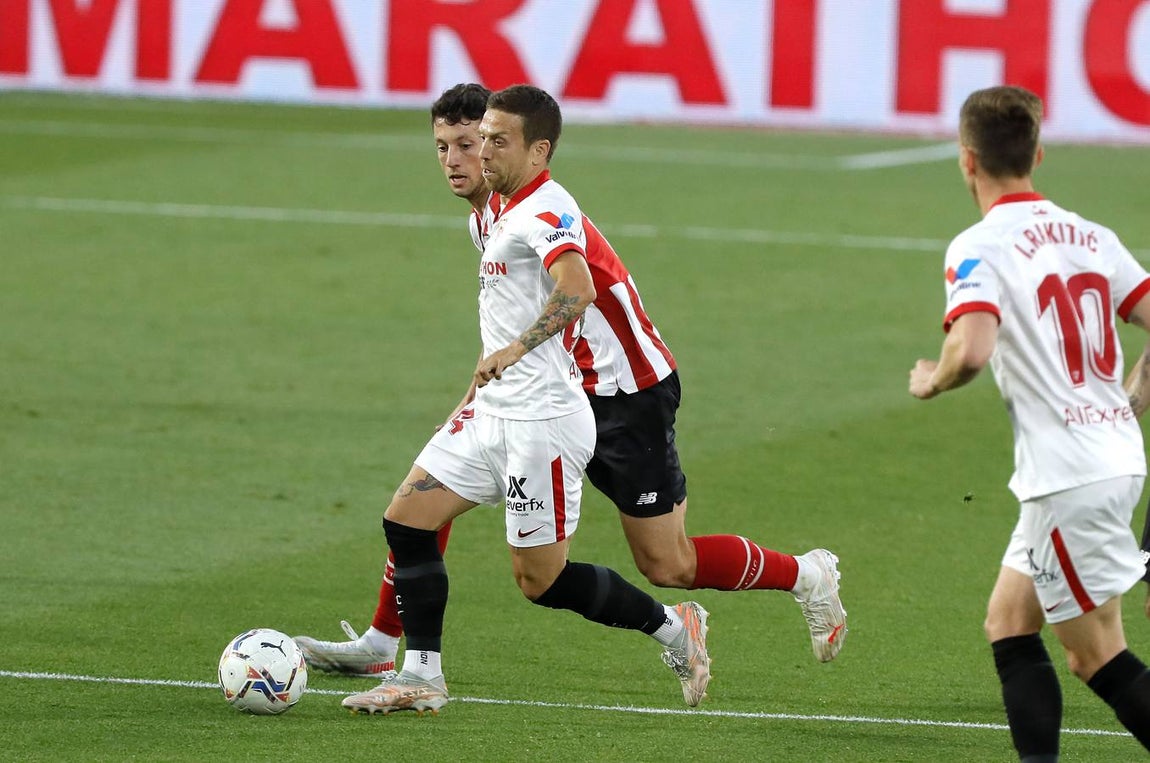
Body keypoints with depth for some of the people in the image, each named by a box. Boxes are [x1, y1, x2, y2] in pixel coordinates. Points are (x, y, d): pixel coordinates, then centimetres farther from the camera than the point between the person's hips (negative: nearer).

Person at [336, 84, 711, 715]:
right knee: (406, 520, 1)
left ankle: (673, 627, 15)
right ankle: (420, 677, 3)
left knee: (541, 580, -4)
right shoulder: (508, 212, 16)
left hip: (542, 421, -10)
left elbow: (576, 290, -35)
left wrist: (515, 349, -43)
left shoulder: (547, 209, -16)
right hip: (494, 415, 10)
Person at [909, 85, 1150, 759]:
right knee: (1009, 623, 16)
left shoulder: (978, 248, -12)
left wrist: (932, 381, -5)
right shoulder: (1090, 236, 9)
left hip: (1070, 475, -8)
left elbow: (971, 351, -27)